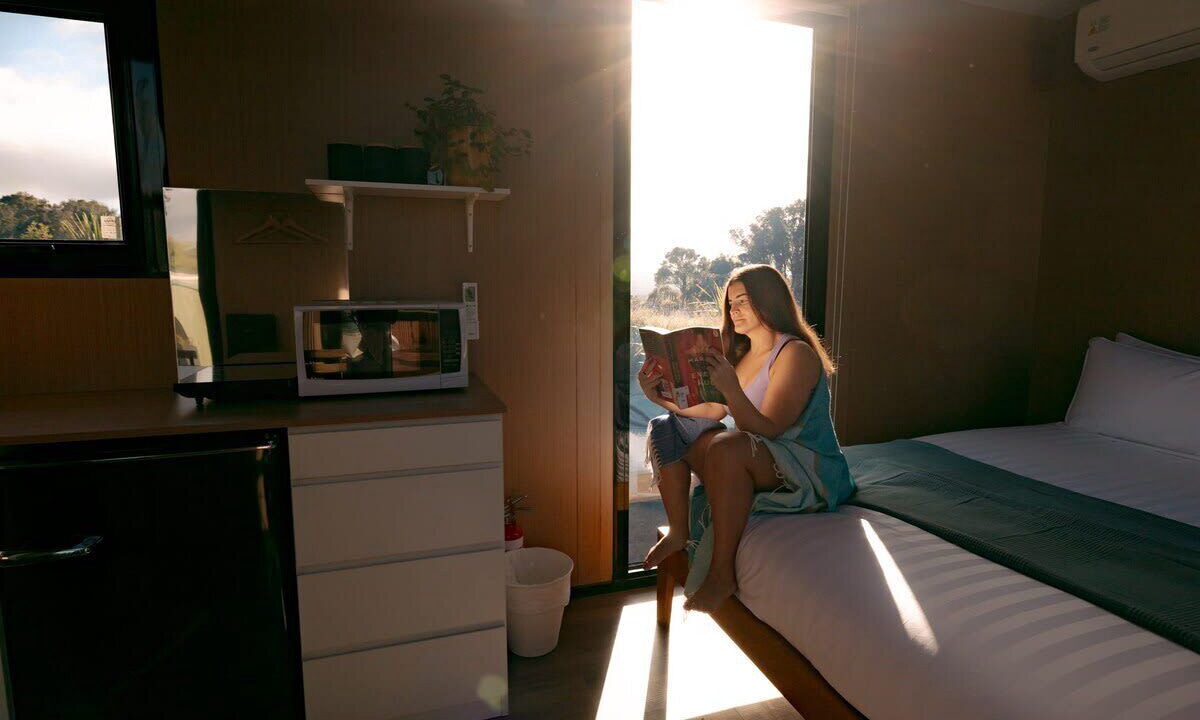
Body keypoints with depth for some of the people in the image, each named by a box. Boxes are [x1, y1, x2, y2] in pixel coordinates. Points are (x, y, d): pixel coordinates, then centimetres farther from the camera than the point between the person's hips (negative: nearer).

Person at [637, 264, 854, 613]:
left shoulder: (796, 353, -15)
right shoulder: (741, 353, 11)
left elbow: (767, 431, -24)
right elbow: (714, 411, 5)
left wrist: (731, 388, -38)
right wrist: (665, 398, -8)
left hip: (808, 471, -8)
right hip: (756, 460, 8)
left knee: (728, 447, -38)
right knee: (664, 429, -2)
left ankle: (722, 572, -26)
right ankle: (679, 532, 4)